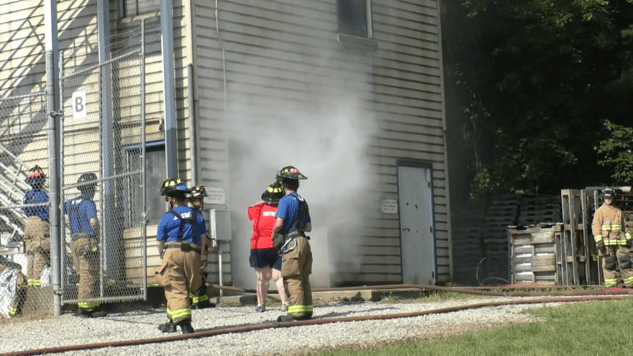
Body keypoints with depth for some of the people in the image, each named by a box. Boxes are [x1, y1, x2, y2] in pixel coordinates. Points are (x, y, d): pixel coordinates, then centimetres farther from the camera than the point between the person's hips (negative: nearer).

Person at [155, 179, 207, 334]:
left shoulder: (166, 217, 2)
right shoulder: (197, 215, 14)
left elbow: (159, 243, 9)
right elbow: (202, 240, 17)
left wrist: (163, 254, 28)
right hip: (193, 255, 3)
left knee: (175, 289, -6)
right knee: (183, 289, 16)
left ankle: (183, 322, -16)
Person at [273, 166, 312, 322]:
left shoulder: (286, 200, -7)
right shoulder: (302, 201, 18)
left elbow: (279, 224, -16)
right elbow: (309, 227, 19)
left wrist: (273, 234, 1)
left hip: (292, 242, -8)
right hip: (304, 240, 8)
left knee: (292, 279, -9)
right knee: (304, 278, 11)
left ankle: (296, 311, -13)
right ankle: (307, 309, 12)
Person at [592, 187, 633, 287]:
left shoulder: (619, 212, 18)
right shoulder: (600, 211, 4)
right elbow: (596, 227, -2)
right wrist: (599, 241, -12)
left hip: (620, 241, 4)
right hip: (607, 243, -4)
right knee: (609, 264, -3)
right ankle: (611, 285, 1)